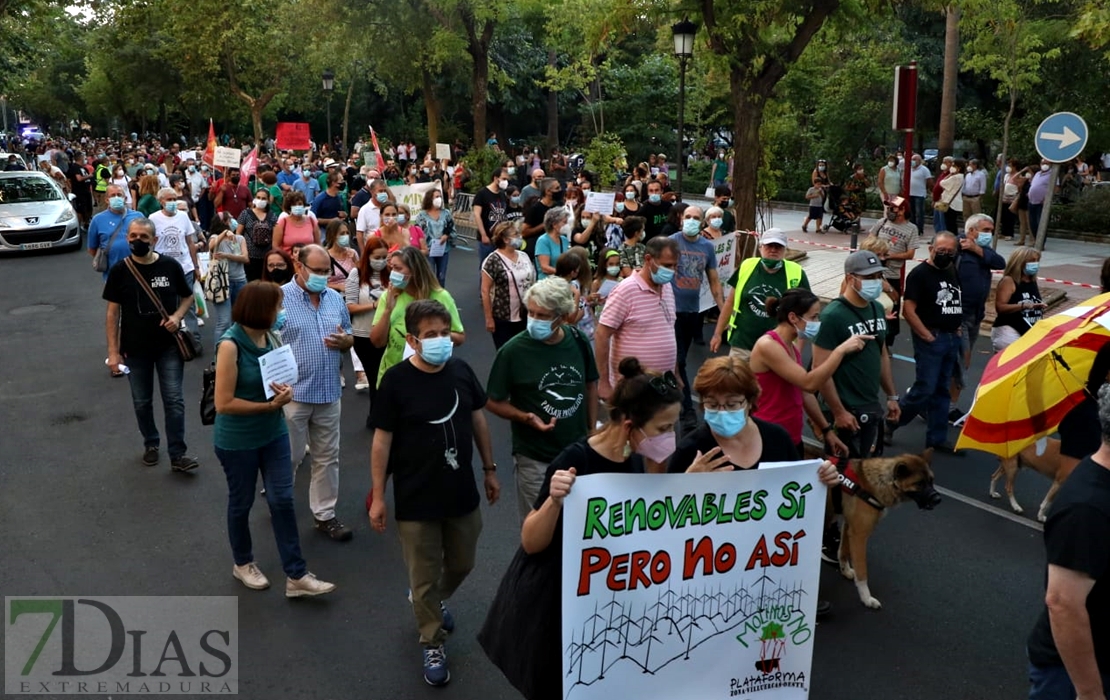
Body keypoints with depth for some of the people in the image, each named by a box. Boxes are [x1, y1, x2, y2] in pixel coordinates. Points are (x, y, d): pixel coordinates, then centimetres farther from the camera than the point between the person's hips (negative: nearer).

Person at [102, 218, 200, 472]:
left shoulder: (170, 266, -5)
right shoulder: (119, 270, -5)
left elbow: (188, 296, 9)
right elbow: (113, 312, -2)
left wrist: (178, 316, -12)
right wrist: (113, 351, -5)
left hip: (169, 345, -1)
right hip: (135, 348, 1)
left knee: (174, 400, -2)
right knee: (142, 402, 13)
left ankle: (178, 454, 5)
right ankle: (150, 443, 35)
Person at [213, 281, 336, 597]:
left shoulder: (270, 338, -3)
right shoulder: (230, 345, -23)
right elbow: (224, 403, -23)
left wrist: (284, 390, -9)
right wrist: (270, 405, -22)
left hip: (273, 433, 6)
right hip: (237, 440, -6)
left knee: (283, 500, 5)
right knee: (241, 502, 14)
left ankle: (296, 576, 12)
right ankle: (243, 563, 38)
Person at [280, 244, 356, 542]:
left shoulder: (336, 299, 7)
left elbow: (349, 338, 17)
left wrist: (345, 341, -7)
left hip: (329, 392, 5)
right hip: (293, 393, -5)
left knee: (327, 457, 12)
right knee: (289, 456, 8)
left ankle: (324, 514, 24)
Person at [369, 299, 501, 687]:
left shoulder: (461, 370, -5)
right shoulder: (396, 381, -16)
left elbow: (478, 420, 8)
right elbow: (382, 439, -10)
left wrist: (490, 469, 11)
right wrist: (378, 496, -8)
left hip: (462, 493, 4)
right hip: (416, 499, -4)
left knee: (462, 564, 21)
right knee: (424, 576, 9)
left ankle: (431, 601, 52)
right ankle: (432, 645, 30)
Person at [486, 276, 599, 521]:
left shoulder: (578, 341, -5)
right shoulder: (513, 351, -16)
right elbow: (494, 402, -8)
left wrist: (592, 430, 8)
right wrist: (527, 418, -23)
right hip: (535, 459, -3)